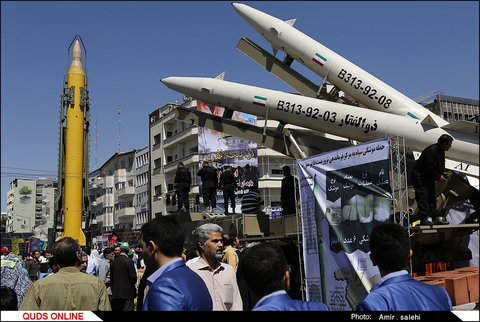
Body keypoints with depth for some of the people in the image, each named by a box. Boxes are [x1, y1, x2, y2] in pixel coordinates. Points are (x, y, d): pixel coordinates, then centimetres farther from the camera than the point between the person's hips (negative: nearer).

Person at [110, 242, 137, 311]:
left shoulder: (113, 262, 5)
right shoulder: (129, 261, -11)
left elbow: (111, 278, 9)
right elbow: (133, 277, -12)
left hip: (115, 293, 5)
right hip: (127, 292, -5)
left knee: (116, 309, 10)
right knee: (128, 309, -4)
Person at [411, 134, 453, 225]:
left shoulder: (441, 151, 8)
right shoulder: (431, 150, -24)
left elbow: (441, 164, 21)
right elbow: (429, 167, -28)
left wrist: (443, 172, 1)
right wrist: (438, 177, -20)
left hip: (429, 177, 11)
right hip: (419, 176, -10)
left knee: (432, 197, 10)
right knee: (423, 196, -15)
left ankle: (435, 218, 14)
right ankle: (425, 218, -18)